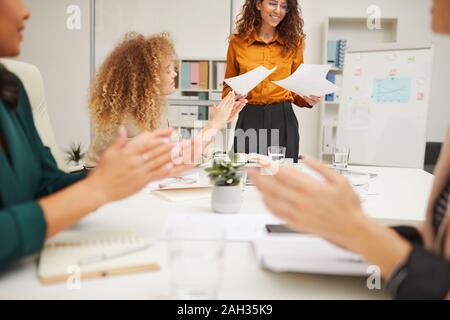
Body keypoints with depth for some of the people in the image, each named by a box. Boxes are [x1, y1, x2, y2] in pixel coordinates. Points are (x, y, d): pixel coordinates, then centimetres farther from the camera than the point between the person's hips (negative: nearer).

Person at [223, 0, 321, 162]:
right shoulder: (237, 42, 4)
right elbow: (228, 86, 12)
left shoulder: (294, 42, 6)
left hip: (283, 119, 1)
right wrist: (234, 94, -9)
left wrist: (308, 99, -8)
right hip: (248, 120, 0)